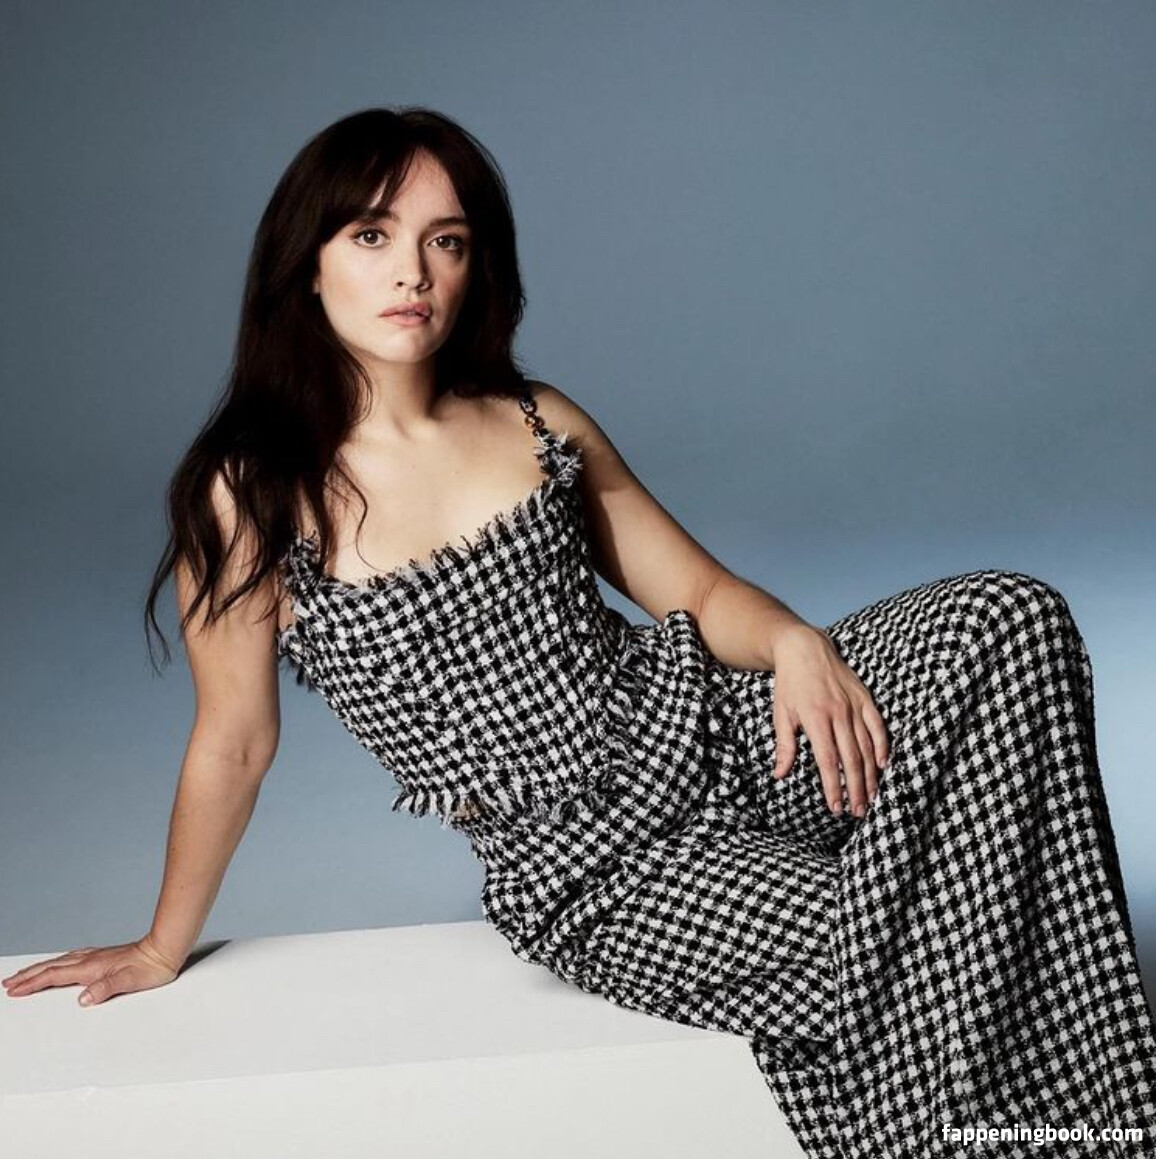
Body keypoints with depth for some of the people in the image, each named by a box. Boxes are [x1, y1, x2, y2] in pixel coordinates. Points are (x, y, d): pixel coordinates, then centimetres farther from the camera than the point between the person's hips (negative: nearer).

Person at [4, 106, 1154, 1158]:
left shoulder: (541, 425, 5)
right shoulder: (251, 496, -8)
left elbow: (698, 589, 8)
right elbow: (233, 745, 2)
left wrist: (797, 641, -14)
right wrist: (164, 947, 12)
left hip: (708, 736, 5)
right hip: (591, 865, -4)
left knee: (1012, 619, -15)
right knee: (880, 952, -27)